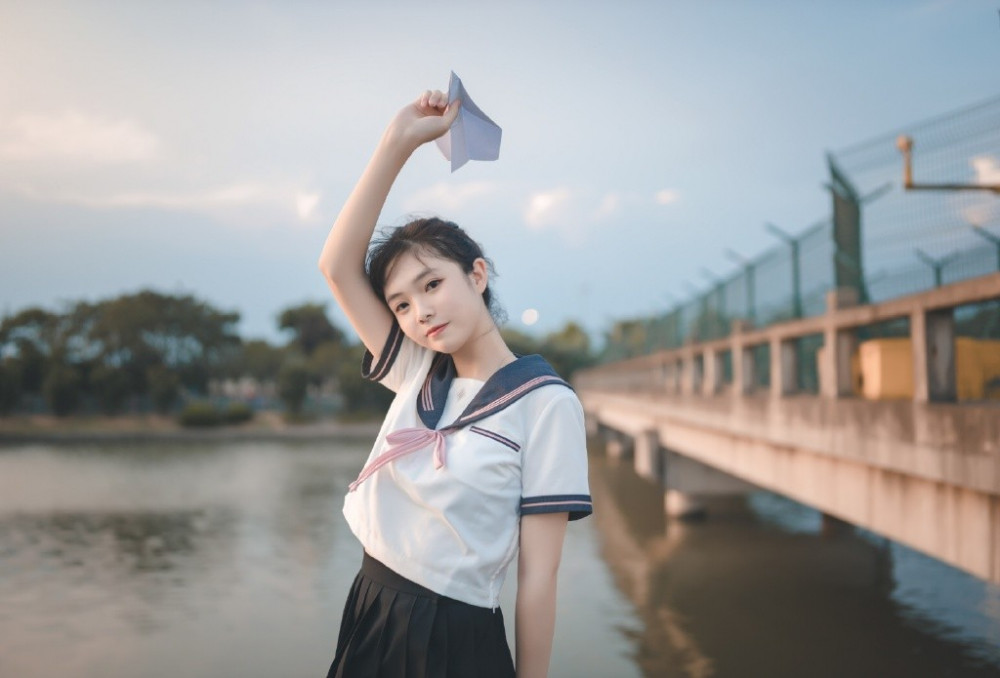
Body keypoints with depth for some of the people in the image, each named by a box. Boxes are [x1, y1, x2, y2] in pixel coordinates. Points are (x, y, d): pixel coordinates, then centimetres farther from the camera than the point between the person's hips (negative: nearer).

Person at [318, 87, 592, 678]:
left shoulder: (544, 401, -13)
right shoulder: (419, 375, 4)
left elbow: (539, 575, -12)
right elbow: (338, 267, -2)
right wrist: (399, 141, -7)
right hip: (369, 615, 6)